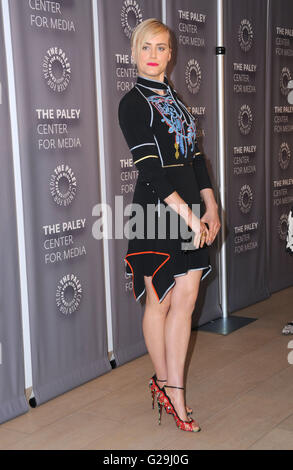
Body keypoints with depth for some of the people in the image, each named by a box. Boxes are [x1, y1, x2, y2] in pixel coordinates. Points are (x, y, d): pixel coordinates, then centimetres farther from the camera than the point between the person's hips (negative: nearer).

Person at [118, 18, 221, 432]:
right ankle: (165, 381, 22)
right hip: (157, 210, -6)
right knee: (159, 302, 4)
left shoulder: (175, 100, 17)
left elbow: (195, 157, 15)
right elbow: (149, 168, -15)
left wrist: (211, 209, 5)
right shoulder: (133, 103, -5)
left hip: (191, 211, 7)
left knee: (185, 300, 4)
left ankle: (172, 389, 13)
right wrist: (188, 214, -19)